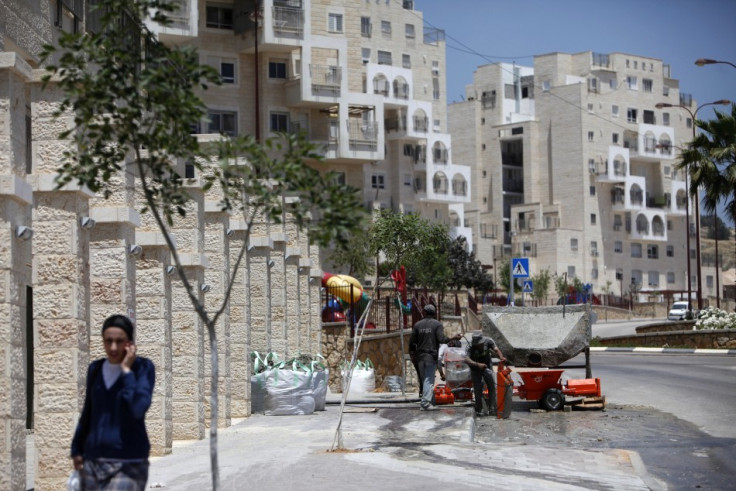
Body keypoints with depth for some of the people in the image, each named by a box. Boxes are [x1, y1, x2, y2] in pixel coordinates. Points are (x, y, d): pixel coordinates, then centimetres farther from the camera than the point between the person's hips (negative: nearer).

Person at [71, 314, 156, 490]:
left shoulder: (143, 367, -7)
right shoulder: (95, 369, 8)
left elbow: (139, 408, -21)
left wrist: (126, 370, -16)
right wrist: (77, 450, 14)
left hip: (128, 463, -5)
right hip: (93, 461, 5)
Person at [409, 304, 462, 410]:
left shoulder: (417, 325, 5)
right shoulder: (437, 324, -4)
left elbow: (412, 342, 5)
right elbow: (442, 339, -13)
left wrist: (412, 353, 21)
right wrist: (453, 338, 2)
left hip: (420, 357, 4)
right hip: (431, 357, -3)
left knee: (424, 380, 11)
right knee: (429, 380, -4)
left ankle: (431, 402, 16)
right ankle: (425, 403, -12)